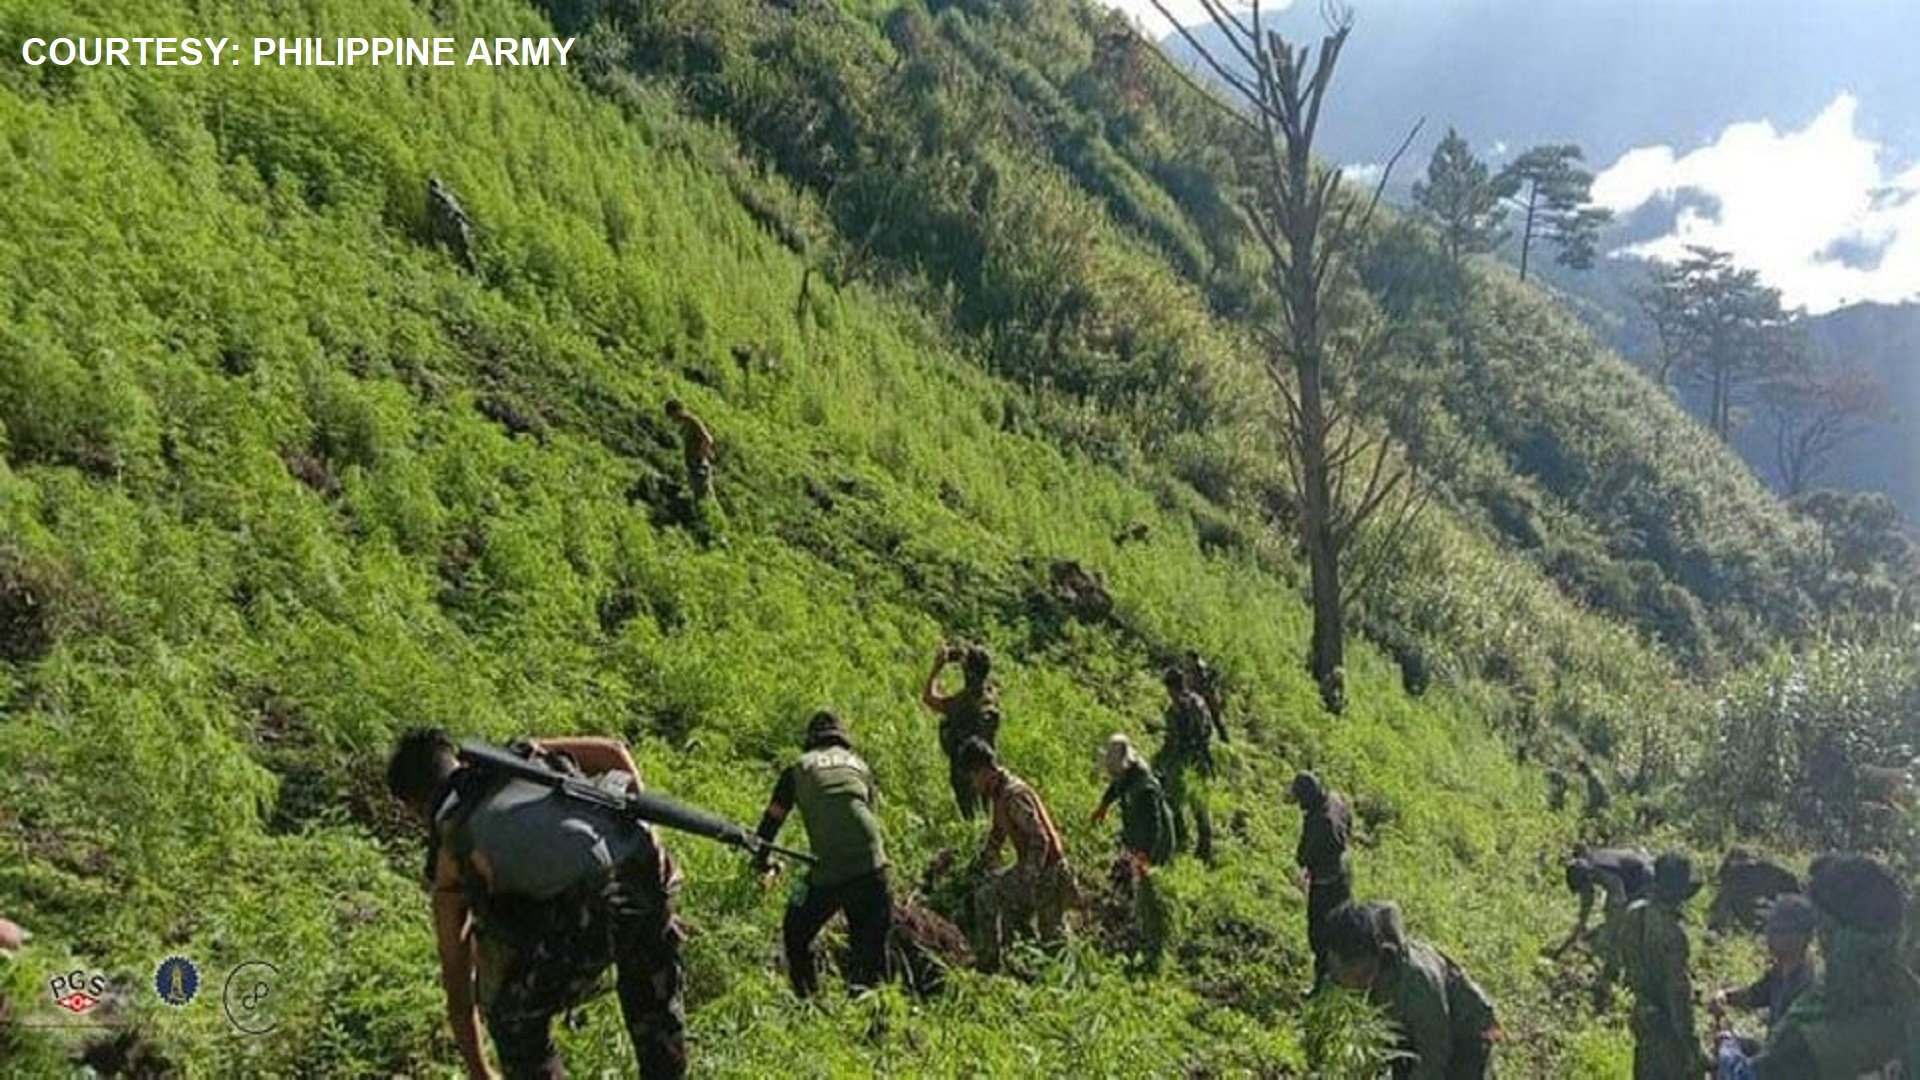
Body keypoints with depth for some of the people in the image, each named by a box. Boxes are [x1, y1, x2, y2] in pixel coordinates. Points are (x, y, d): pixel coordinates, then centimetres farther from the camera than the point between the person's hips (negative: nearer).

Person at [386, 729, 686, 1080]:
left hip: (571, 915, -3)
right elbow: (613, 752, 17)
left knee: (513, 1011, 27)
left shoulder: (448, 852, 27)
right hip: (638, 867, 3)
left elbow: (456, 979, 36)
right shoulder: (521, 756, 33)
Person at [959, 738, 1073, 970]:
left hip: (1048, 871, -10)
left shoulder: (1013, 794, -23)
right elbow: (997, 836, 22)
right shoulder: (997, 794, 7)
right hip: (1027, 866, 10)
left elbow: (1040, 840, -27)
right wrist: (978, 866, 21)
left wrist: (1029, 880, -26)